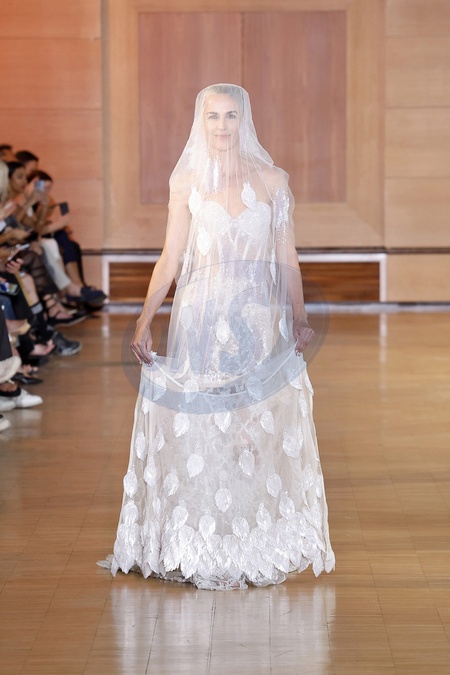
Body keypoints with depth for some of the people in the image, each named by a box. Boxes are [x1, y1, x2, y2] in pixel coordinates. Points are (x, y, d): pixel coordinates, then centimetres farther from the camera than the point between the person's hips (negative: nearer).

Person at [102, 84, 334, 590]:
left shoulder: (271, 181, 5)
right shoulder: (187, 181, 5)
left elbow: (286, 258, 6)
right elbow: (170, 255, 5)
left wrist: (299, 319, -2)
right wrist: (145, 319, -2)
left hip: (258, 316, 0)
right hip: (201, 314, 0)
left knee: (260, 428, -1)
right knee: (198, 428, 0)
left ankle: (258, 542, 9)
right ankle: (200, 547, 8)